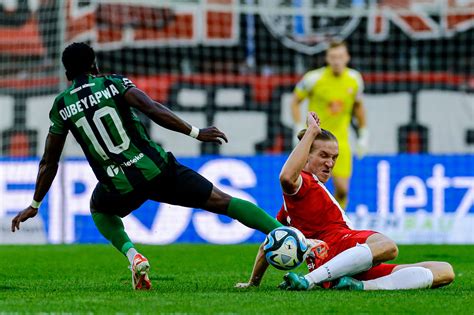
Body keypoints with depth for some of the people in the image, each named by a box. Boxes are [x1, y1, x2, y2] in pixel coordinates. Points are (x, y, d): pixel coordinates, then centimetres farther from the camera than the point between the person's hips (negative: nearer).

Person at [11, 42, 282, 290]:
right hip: (157, 169, -1)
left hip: (121, 188, 1)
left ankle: (132, 255, 8)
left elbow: (49, 163, 13)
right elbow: (153, 110, -11)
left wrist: (35, 205, 24)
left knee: (100, 209, 36)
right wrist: (196, 133, -8)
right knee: (222, 201, 4)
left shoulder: (61, 107, 9)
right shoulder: (114, 84, 5)